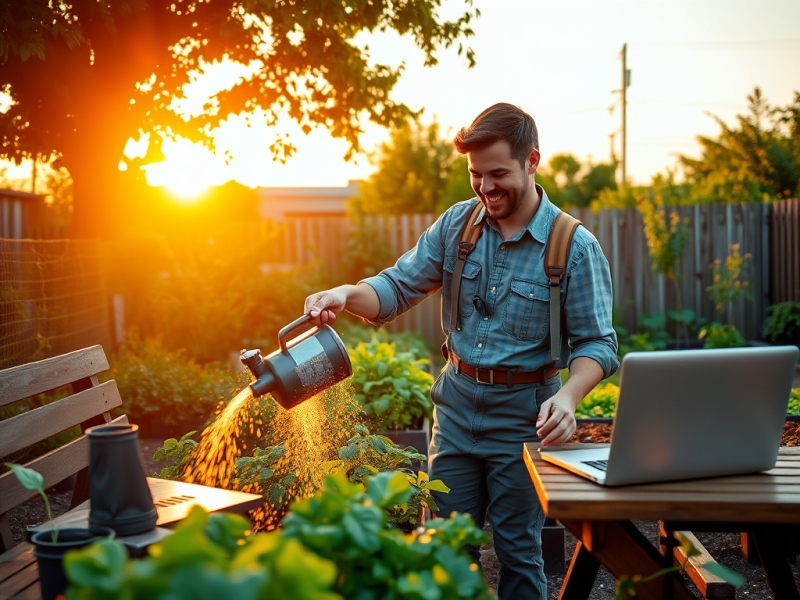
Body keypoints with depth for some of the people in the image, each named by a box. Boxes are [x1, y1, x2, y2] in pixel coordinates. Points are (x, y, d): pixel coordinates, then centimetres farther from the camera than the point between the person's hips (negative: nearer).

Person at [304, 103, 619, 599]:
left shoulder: (576, 247, -11)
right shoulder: (457, 224, 1)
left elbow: (596, 342, -10)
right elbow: (400, 287, 2)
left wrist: (568, 397, -29)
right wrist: (347, 294, -20)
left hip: (523, 415, -3)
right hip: (457, 404, 4)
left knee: (518, 551, 8)